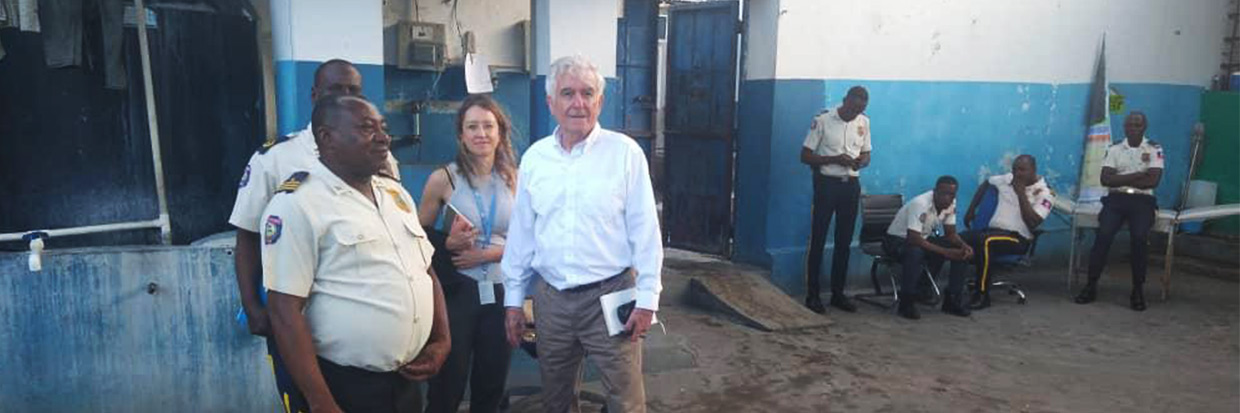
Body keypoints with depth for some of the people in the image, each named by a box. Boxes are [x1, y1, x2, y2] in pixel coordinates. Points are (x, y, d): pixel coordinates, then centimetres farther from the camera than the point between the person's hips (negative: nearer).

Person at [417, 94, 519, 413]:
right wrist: (449, 244, -17)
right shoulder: (443, 179, -5)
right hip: (457, 292, -2)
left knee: (492, 387, 15)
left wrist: (488, 253, -10)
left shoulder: (513, 179, 1)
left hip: (500, 292, 3)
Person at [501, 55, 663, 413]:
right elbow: (521, 233, 9)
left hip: (611, 294, -3)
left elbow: (645, 230, -6)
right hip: (550, 298, 4)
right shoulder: (534, 157, 3)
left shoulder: (625, 152, -7)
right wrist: (513, 300, 10)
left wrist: (647, 298, -8)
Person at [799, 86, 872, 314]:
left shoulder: (863, 122, 6)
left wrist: (861, 162, -10)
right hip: (827, 183, -5)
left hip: (851, 185, 5)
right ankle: (812, 295, 6)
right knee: (818, 240, -1)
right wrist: (835, 159, -21)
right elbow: (805, 156, -9)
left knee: (844, 241, 10)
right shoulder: (822, 120, -9)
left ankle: (838, 293, 20)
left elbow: (866, 155, 15)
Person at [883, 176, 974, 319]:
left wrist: (964, 245, -22)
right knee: (915, 252, -41)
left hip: (923, 238, 8)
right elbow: (913, 239, -37)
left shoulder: (951, 203, -8)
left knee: (963, 251, -9)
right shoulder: (920, 204, -32)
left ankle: (952, 300, 0)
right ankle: (906, 304, -27)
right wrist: (944, 251, -36)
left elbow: (950, 234, -1)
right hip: (897, 239, -7)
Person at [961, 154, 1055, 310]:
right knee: (959, 239, -25)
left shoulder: (1045, 193, -4)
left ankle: (982, 295, -29)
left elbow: (1032, 223, -16)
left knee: (984, 241, -37)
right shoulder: (1008, 178, 11)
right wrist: (971, 209, 22)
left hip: (1018, 238, -5)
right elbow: (985, 184, 29)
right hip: (992, 229, 5)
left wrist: (1021, 193, -14)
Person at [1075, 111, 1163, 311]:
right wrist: (1136, 176, -7)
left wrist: (1121, 179, -4)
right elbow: (1105, 179, -2)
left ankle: (1138, 289, -15)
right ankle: (1091, 285, -19)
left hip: (1142, 200, -1)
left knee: (1140, 237, -28)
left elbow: (1152, 181, -6)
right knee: (1104, 234, -25)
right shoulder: (1114, 149, 11)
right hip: (1116, 198, 1)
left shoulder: (1155, 150, 7)